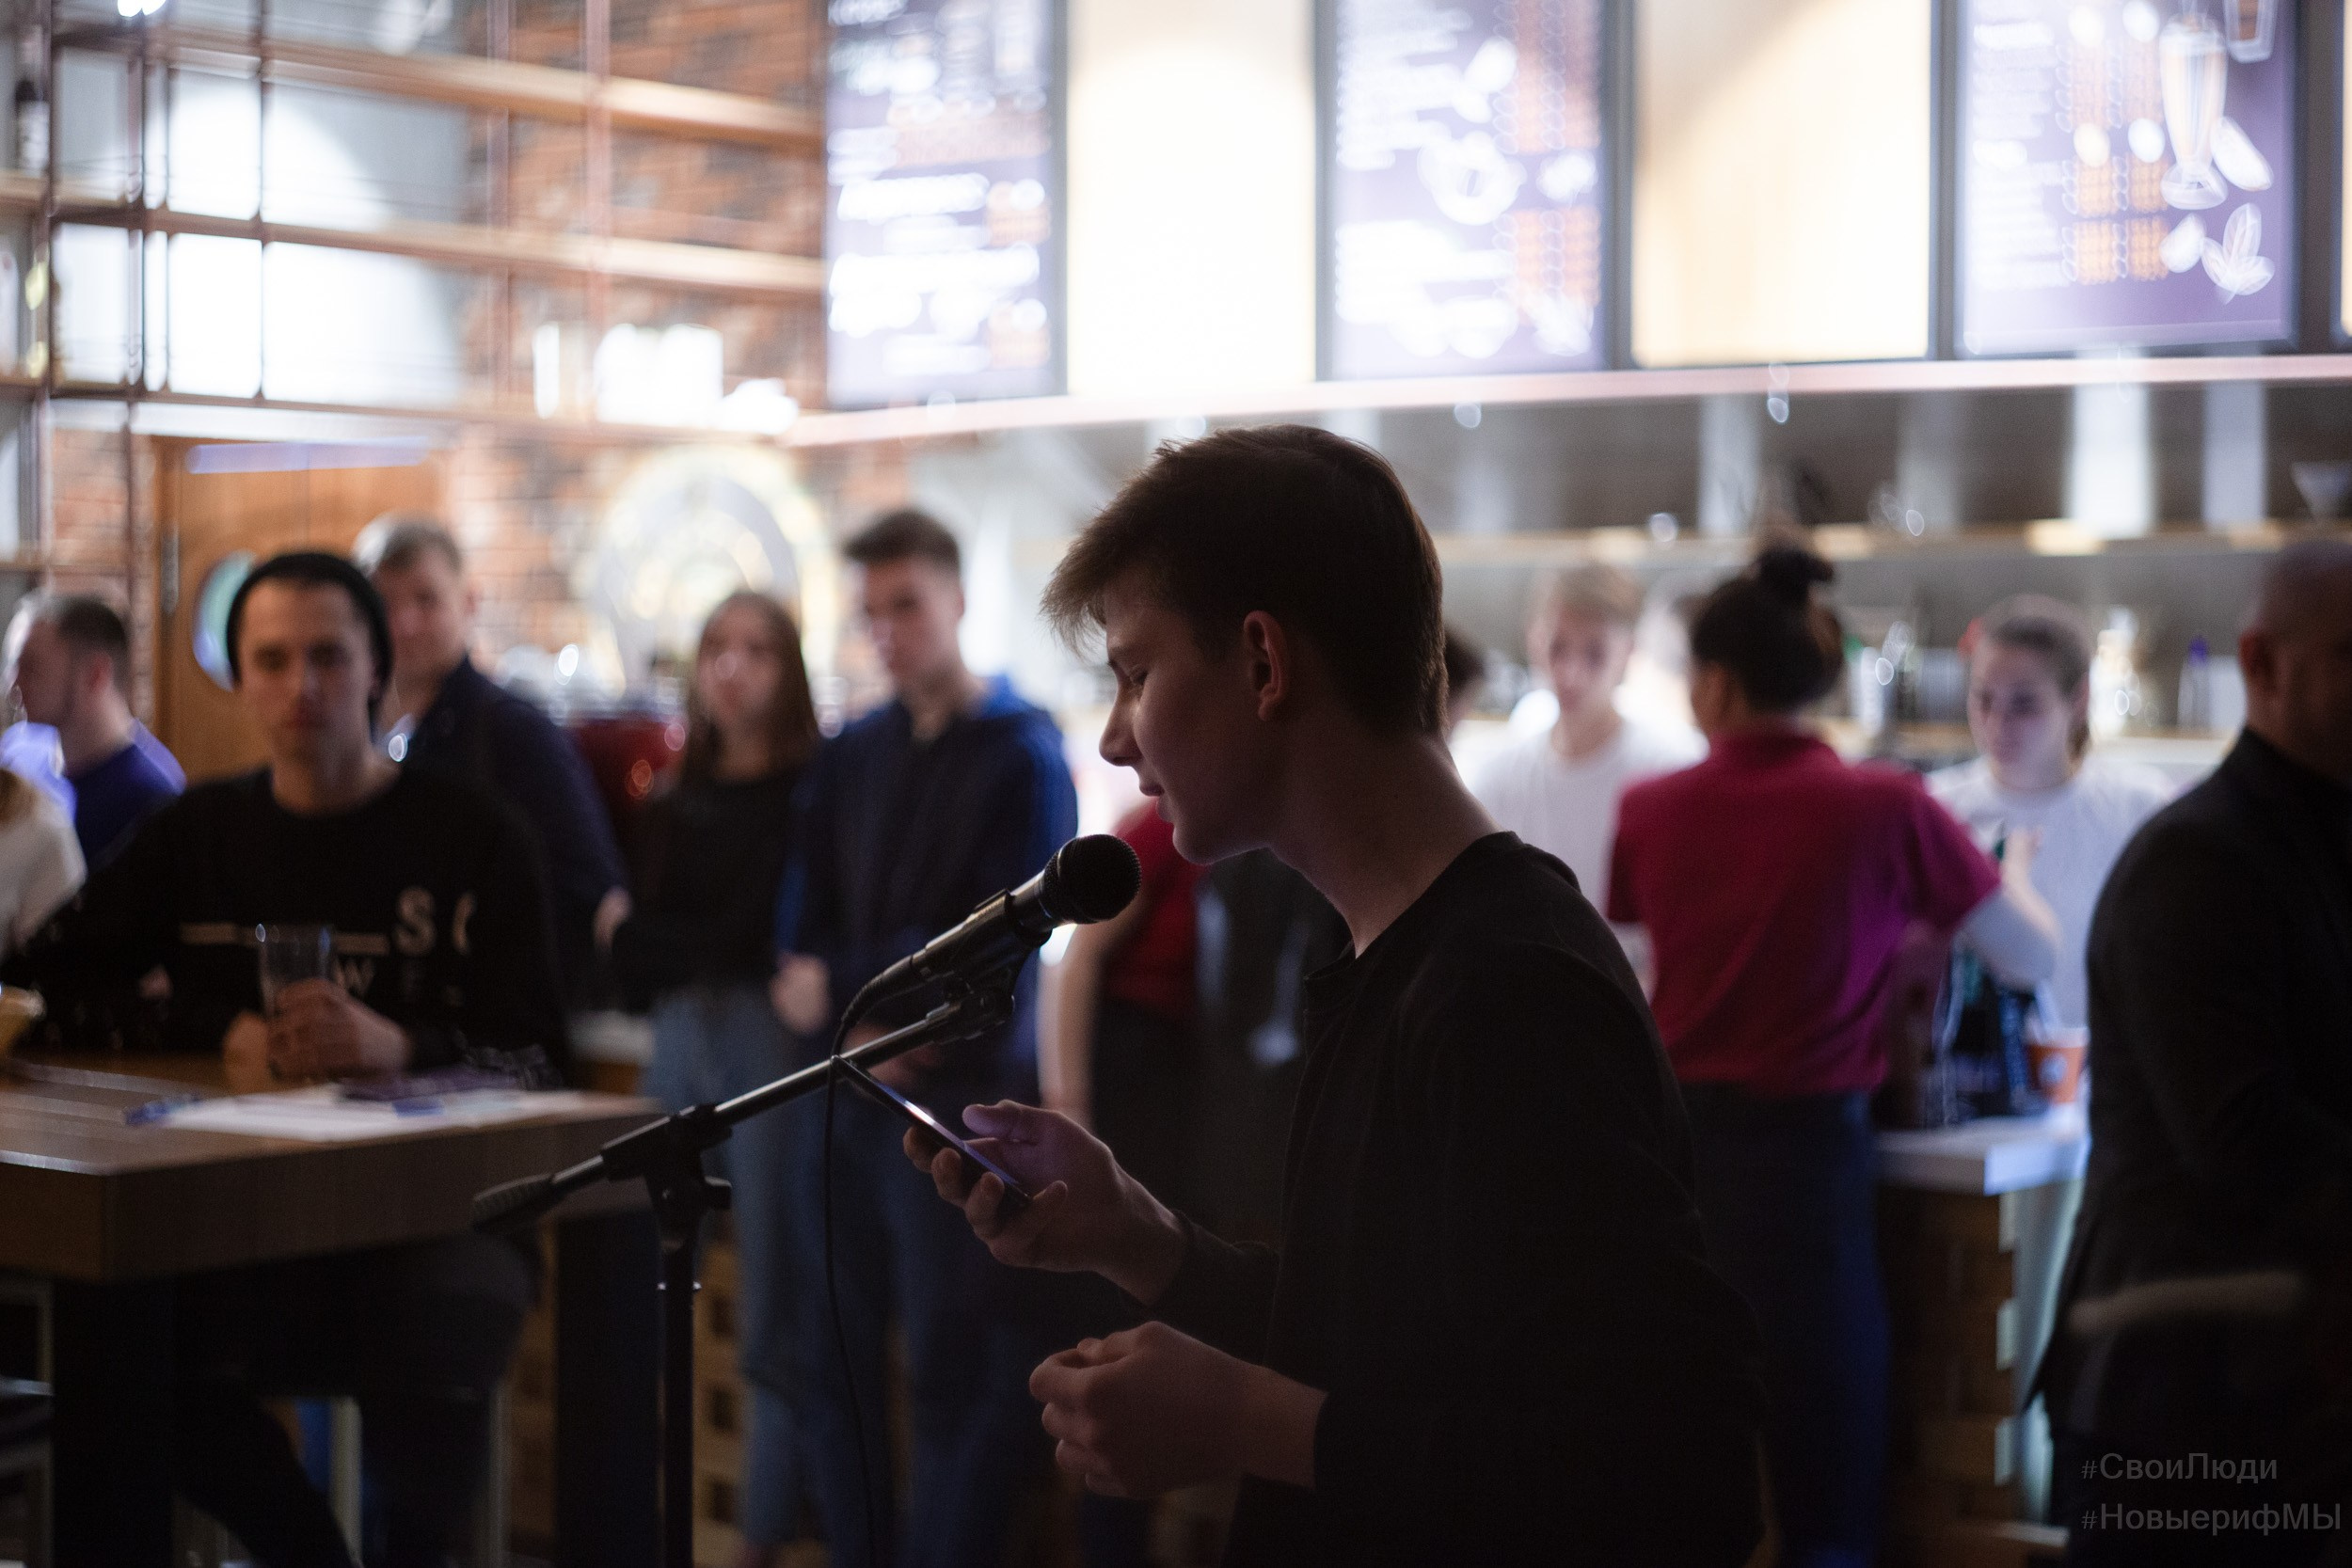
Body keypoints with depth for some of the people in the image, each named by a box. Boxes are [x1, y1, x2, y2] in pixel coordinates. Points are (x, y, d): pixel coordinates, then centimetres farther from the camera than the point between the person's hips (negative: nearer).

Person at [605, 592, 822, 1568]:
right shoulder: (676, 802, 17)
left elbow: (752, 934, -8)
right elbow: (635, 966, 10)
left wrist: (637, 935, 1)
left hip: (773, 1049, -5)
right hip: (683, 1046, 6)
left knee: (773, 1318, -2)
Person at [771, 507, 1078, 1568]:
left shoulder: (1021, 754, -4)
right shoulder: (852, 756, 12)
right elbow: (802, 928, 9)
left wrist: (840, 985, -7)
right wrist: (858, 1033, -9)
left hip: (964, 1096, -5)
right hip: (852, 1094, 5)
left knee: (957, 1380, -2)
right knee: (835, 1365, 8)